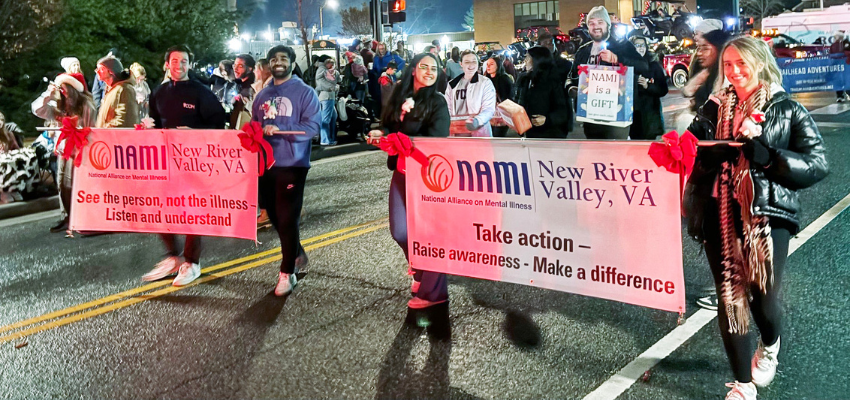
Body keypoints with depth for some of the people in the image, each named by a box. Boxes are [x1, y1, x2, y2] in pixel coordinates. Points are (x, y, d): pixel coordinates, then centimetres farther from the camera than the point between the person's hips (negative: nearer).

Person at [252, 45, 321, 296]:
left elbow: (312, 126, -14)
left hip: (292, 164, -6)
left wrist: (280, 130, -24)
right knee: (275, 216, 13)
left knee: (287, 219, -4)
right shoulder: (262, 96, 14)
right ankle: (296, 254, 35)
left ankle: (287, 273, 6)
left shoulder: (304, 92, -3)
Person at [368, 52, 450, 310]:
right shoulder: (399, 97, 10)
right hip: (402, 170, 5)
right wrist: (381, 134, -8)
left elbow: (435, 140, -16)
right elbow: (387, 125, 16)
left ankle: (432, 290, 10)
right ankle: (419, 268, 34)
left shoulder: (437, 102, -5)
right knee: (399, 231, 5)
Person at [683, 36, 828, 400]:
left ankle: (770, 345, 37)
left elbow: (817, 165, -5)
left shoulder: (788, 110, 1)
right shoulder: (715, 108, 9)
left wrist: (765, 154, -18)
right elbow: (697, 152, 5)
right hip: (721, 216, 2)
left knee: (763, 298, -2)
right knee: (730, 298, 5)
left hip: (767, 216, -2)